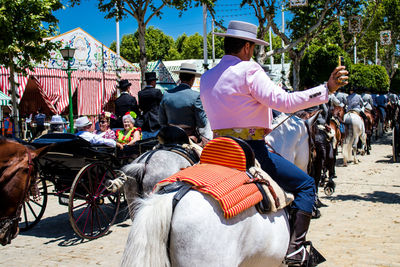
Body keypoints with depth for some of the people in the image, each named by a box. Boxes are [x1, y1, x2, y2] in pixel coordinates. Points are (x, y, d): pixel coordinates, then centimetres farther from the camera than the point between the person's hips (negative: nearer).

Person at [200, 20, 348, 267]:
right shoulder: (249, 69, -11)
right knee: (306, 184, 4)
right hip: (251, 149, -8)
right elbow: (284, 101, -19)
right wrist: (327, 89, -16)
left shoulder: (206, 78, 11)